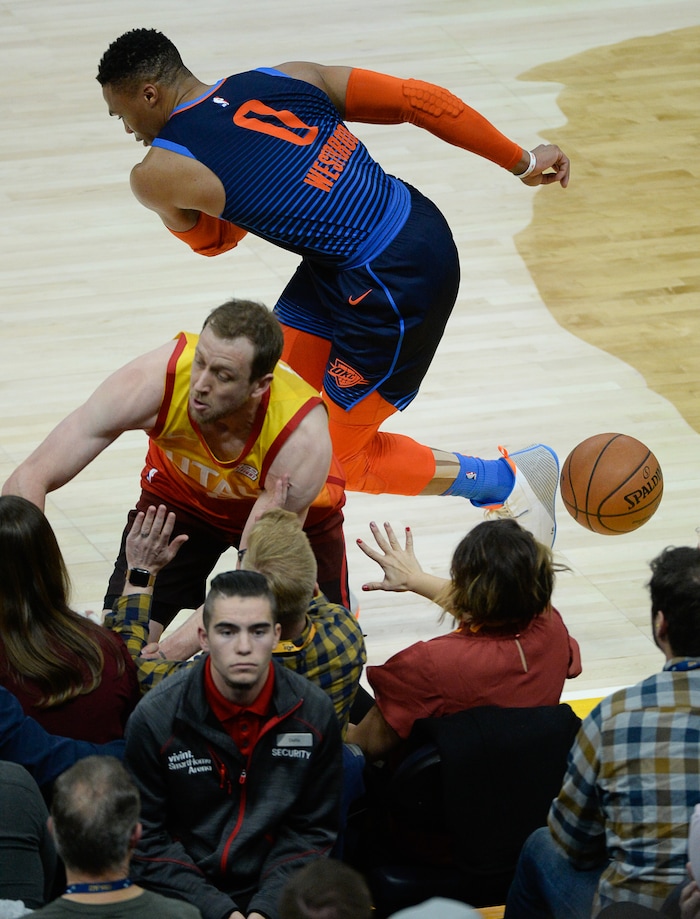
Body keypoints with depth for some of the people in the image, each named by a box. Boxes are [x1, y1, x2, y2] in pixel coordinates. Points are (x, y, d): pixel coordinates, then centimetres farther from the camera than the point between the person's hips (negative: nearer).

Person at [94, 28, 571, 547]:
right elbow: (417, 100, 3)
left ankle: (513, 481, 18)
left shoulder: (156, 176, -10)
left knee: (346, 460, 11)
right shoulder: (288, 77, 4)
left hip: (394, 285, -8)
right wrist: (523, 162, 13)